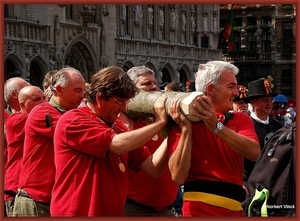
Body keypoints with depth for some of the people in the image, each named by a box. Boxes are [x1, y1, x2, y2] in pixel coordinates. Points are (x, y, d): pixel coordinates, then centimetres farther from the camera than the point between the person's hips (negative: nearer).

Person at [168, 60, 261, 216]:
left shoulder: (241, 120, 8)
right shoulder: (183, 123, -4)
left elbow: (254, 153, -12)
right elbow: (178, 176, -15)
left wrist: (216, 126, -21)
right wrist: (185, 128, -20)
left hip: (235, 208, 5)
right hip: (201, 208, -5)